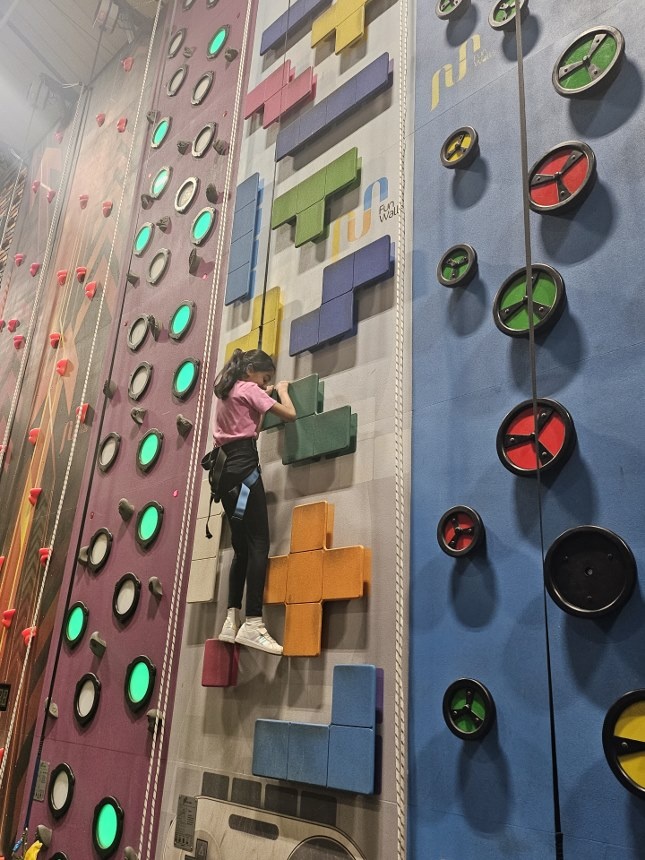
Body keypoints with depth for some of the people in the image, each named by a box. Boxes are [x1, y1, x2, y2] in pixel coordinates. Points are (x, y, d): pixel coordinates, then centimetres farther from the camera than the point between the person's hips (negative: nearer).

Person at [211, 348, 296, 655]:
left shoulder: (226, 393, 24)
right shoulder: (249, 389, -1)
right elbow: (289, 414, -6)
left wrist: (265, 395, 28)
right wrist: (282, 390, 13)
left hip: (226, 472, 9)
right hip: (244, 469, -9)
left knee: (242, 548, 8)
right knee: (258, 545, -14)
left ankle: (231, 622, 5)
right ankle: (253, 624, -22)